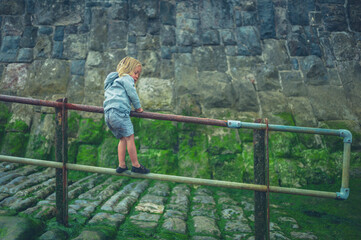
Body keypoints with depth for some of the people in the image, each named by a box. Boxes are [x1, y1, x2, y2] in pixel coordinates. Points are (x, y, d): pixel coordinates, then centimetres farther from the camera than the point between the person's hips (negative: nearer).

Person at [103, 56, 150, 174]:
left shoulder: (113, 81, 35)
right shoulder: (126, 78, 6)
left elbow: (107, 94, 37)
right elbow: (132, 94, -3)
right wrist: (138, 107, 9)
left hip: (108, 113, 9)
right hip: (119, 111, -9)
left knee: (122, 139, 13)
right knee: (129, 137, -6)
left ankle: (121, 165, 9)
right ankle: (135, 165, -4)